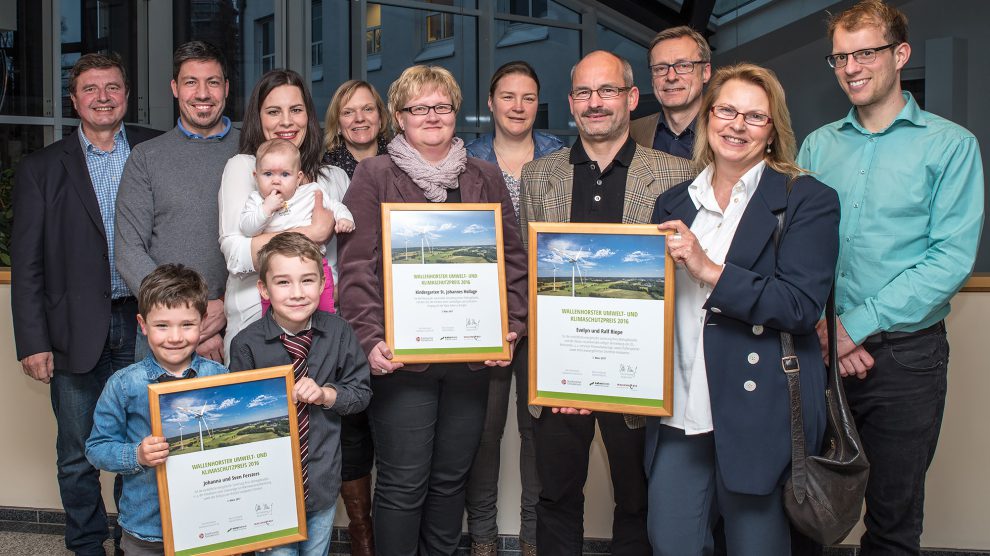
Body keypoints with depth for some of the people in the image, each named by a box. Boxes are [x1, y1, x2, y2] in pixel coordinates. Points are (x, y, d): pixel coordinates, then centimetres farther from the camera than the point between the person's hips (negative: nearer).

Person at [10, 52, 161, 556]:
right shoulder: (41, 168, 4)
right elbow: (26, 264, 2)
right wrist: (32, 342, -3)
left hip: (143, 323, 0)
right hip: (76, 332, 0)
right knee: (77, 457, 10)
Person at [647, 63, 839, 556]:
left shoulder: (808, 201, -3)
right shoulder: (673, 204, 12)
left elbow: (801, 306, -14)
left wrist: (709, 270, -21)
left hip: (760, 417, -4)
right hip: (679, 417, 4)